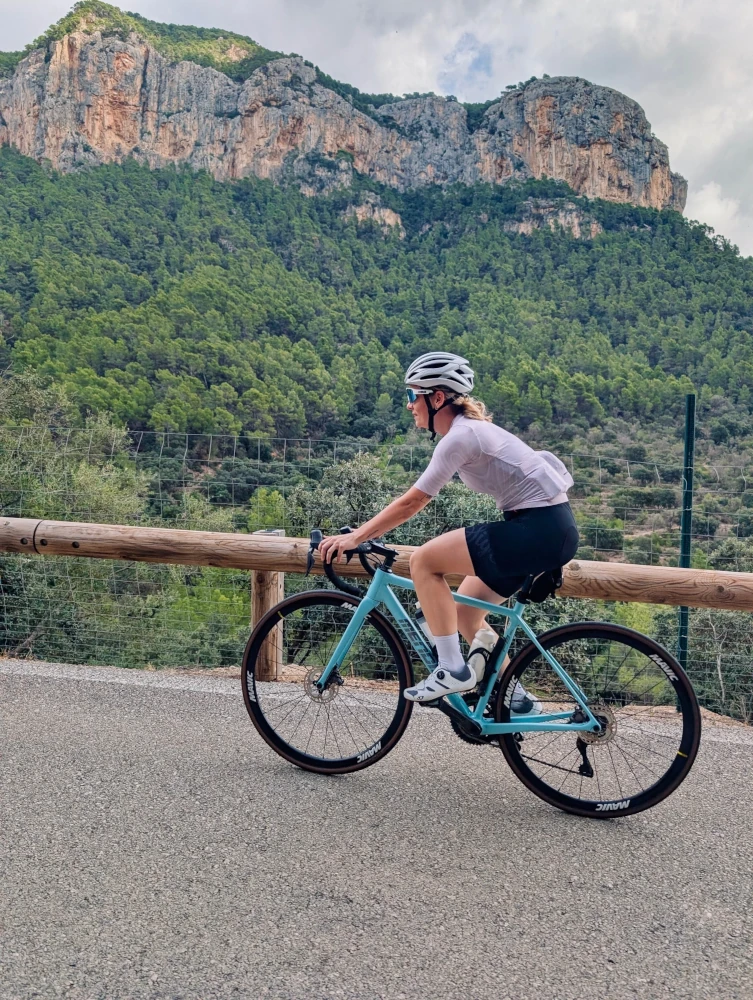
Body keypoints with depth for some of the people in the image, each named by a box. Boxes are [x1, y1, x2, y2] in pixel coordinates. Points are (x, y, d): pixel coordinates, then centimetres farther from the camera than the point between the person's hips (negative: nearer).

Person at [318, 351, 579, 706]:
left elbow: (411, 502, -16)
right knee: (464, 611, 15)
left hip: (539, 530, -10)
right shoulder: (469, 428, 14)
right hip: (550, 529, 10)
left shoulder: (460, 436, -16)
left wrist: (354, 537, -10)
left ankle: (452, 670, -4)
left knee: (423, 560, -10)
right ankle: (514, 695, 24)